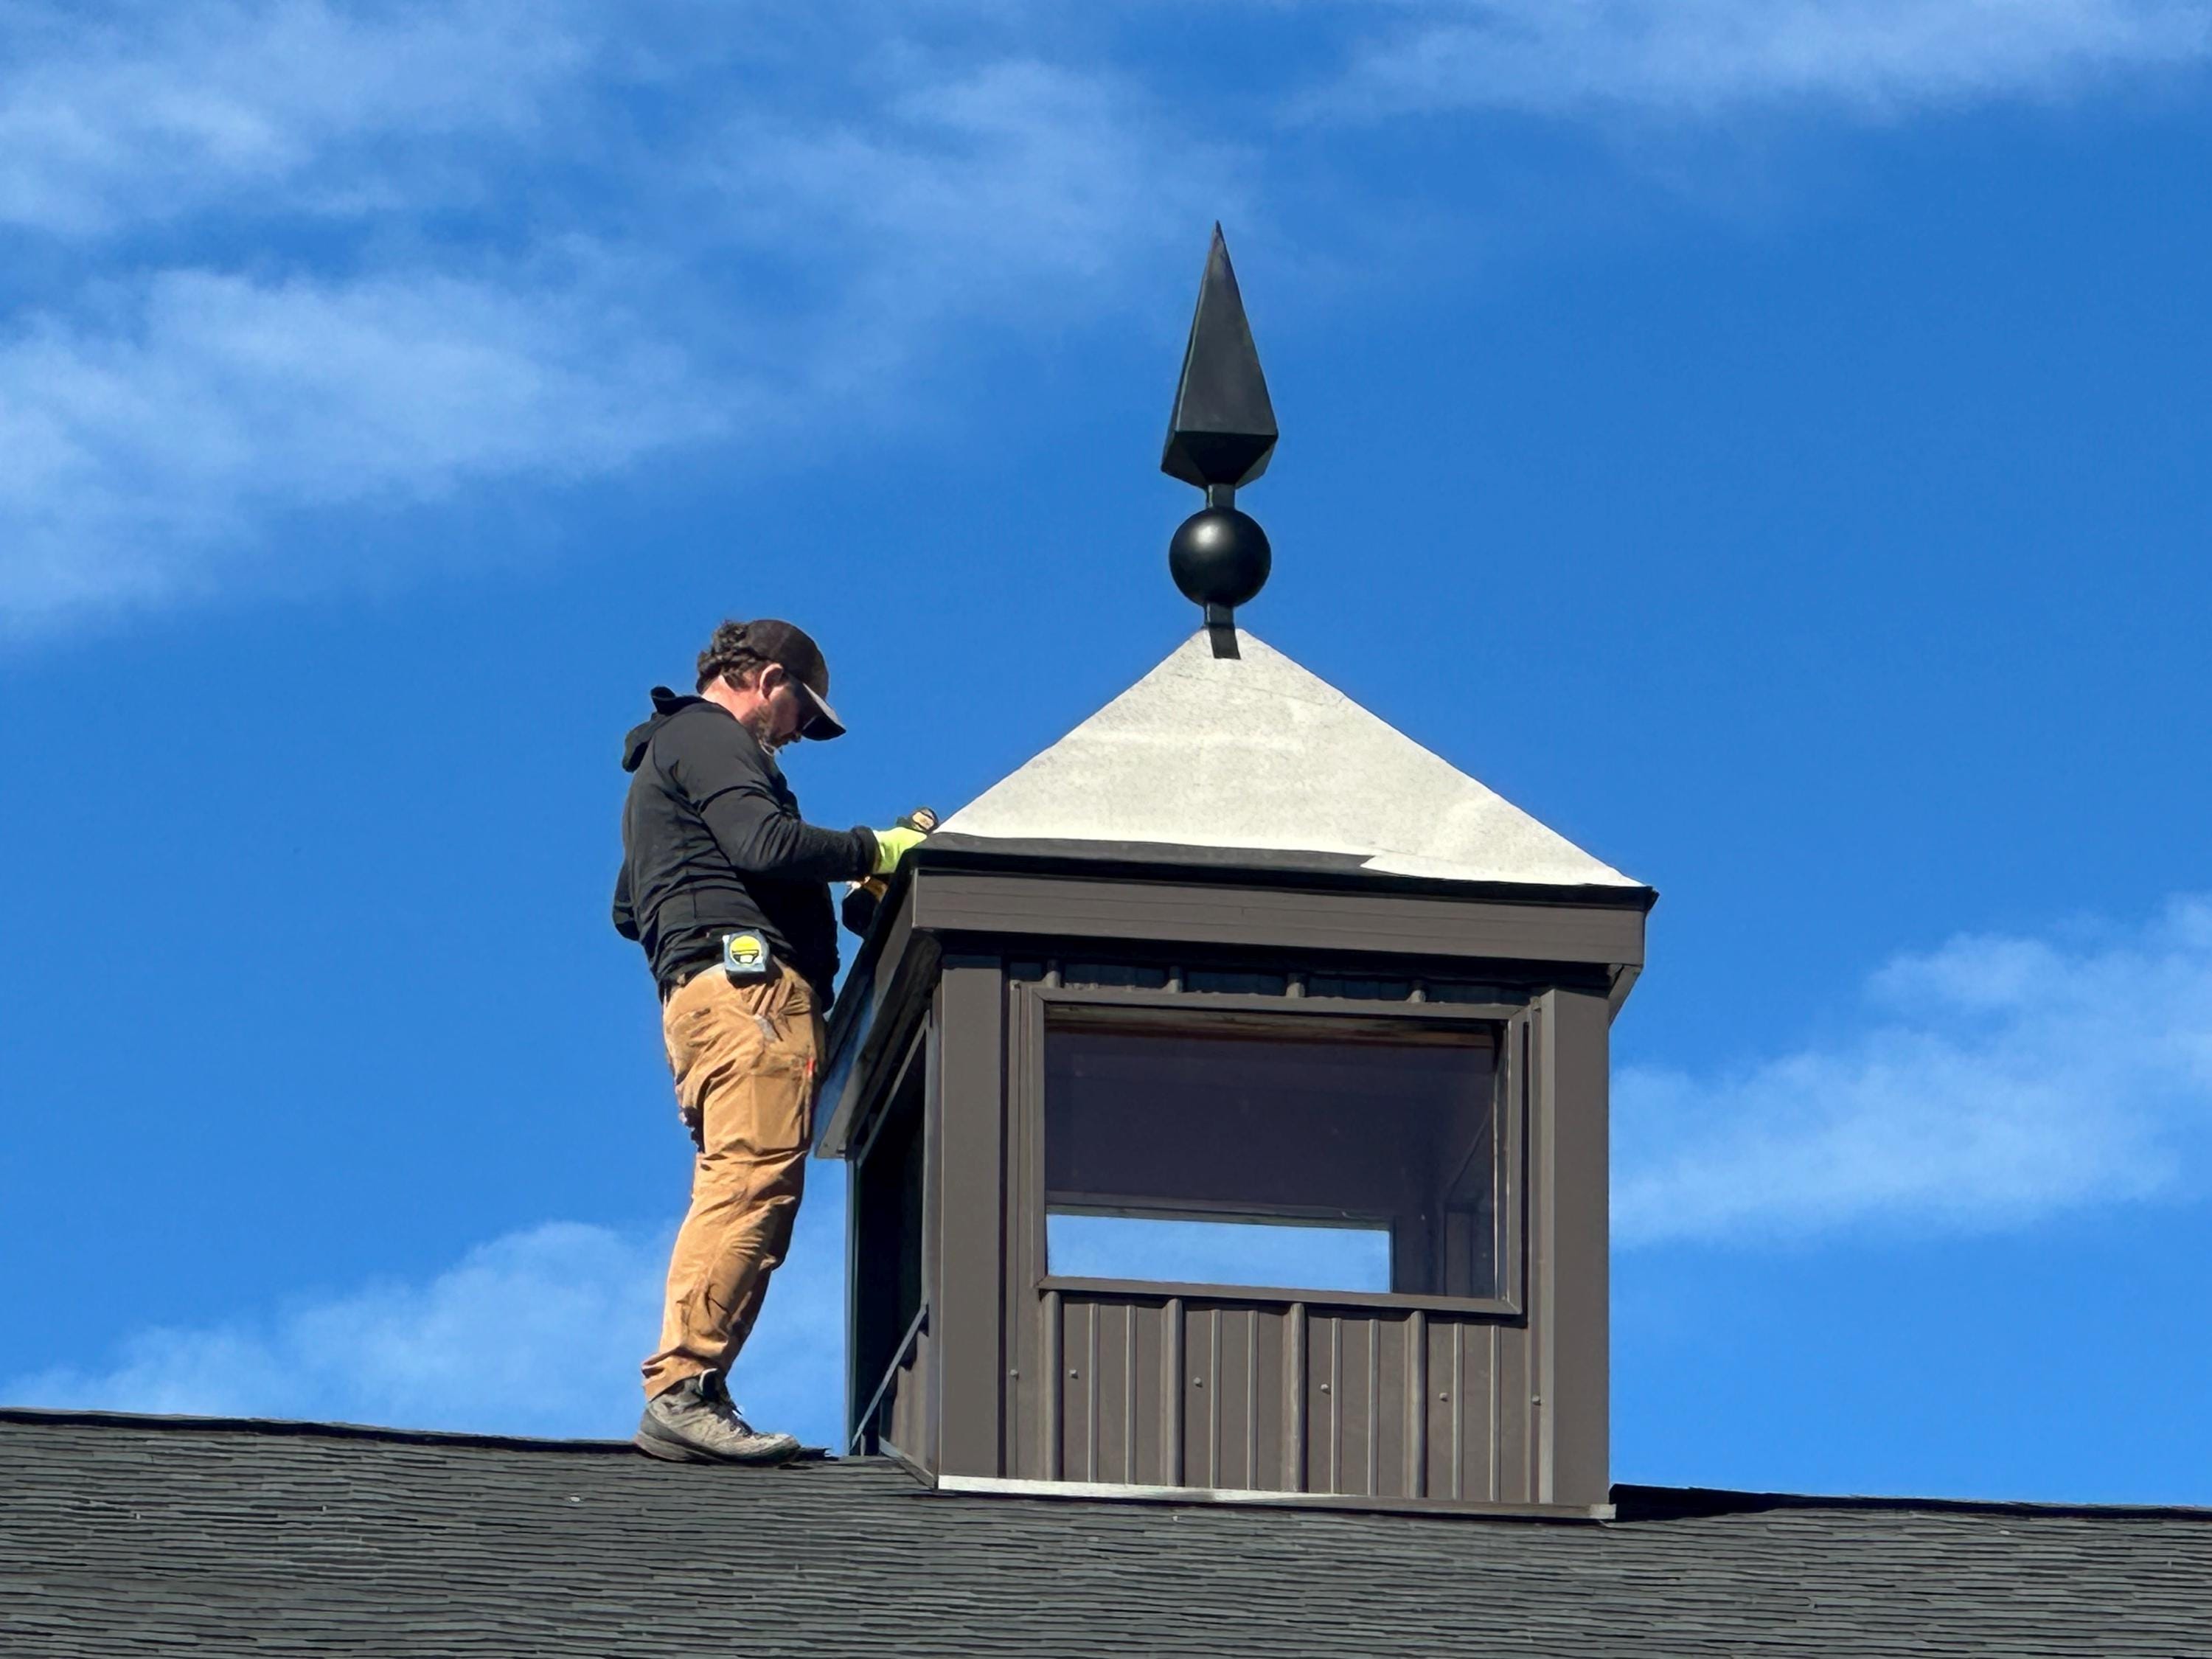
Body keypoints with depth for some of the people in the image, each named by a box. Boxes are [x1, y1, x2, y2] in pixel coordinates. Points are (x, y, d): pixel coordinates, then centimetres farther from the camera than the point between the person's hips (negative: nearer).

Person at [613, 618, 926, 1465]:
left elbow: (629, 910, 36)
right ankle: (682, 1388, -30)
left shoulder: (668, 751, 33)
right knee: (752, 1179, -20)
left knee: (742, 1191, 2)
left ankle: (688, 1397, -9)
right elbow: (766, 844, -16)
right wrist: (874, 850, -4)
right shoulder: (711, 738, 2)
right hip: (747, 978, -11)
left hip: (698, 996, 11)